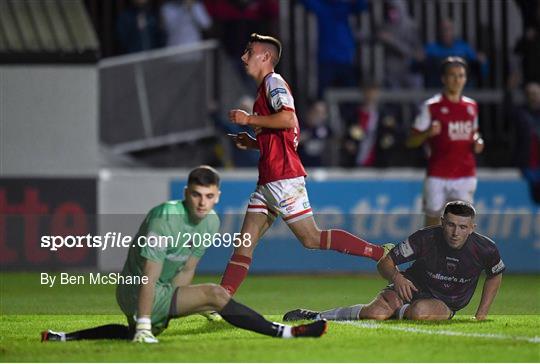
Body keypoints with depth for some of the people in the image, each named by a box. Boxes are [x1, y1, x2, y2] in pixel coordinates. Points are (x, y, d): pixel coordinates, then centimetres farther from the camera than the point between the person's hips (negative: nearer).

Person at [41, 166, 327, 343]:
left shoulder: (211, 222, 0)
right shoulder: (165, 217, -25)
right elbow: (150, 277, -27)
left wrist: (176, 305, 9)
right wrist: (144, 326, -30)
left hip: (163, 293, 9)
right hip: (136, 292, -9)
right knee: (213, 293, -23)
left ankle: (62, 338, 37)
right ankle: (285, 333, -23)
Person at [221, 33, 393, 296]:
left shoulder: (273, 82, -4)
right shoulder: (266, 87, 25)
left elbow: (288, 119, -23)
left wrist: (249, 119, -14)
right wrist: (253, 143, 21)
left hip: (283, 178, -10)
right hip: (268, 180, 10)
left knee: (311, 239, -11)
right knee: (245, 243, 3)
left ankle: (381, 253, -9)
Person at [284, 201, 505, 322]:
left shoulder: (485, 250, -17)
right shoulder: (424, 238, -19)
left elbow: (495, 276, 6)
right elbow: (384, 263, -12)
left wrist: (481, 315, 1)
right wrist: (396, 277, -35)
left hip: (444, 305, 0)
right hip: (410, 288, 0)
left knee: (419, 311, -39)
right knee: (376, 314, -30)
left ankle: (400, 312, -4)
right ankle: (315, 317, -9)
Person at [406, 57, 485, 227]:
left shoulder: (471, 107, 12)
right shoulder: (431, 107, -2)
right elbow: (410, 142, -3)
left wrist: (477, 142, 4)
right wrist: (428, 133, -23)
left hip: (466, 176, 3)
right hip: (438, 176, -3)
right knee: (432, 221, 4)